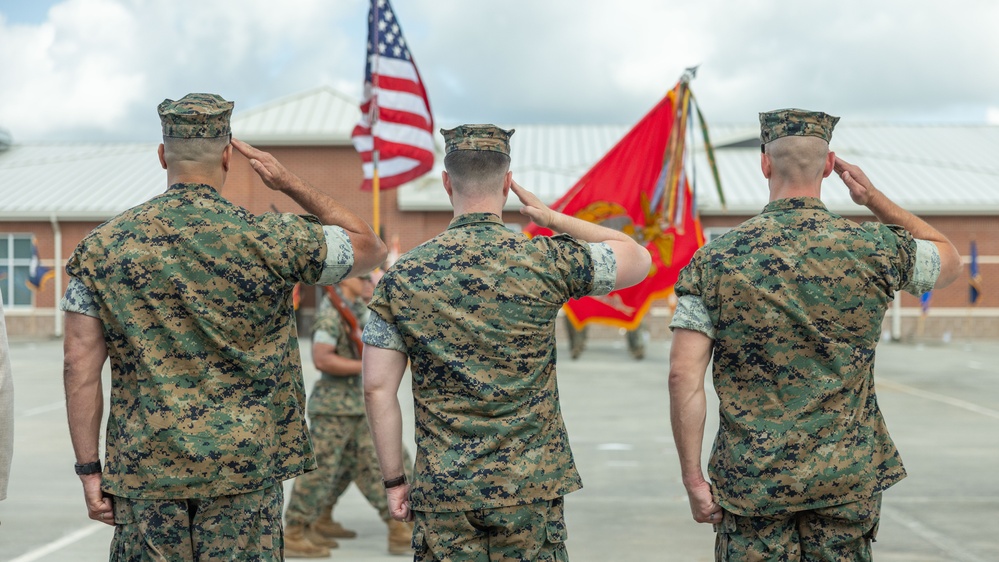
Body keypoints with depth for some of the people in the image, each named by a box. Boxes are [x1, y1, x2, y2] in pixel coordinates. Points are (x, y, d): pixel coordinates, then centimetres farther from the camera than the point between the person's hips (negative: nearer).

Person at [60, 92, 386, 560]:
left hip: (145, 468, 2)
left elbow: (80, 365, -2)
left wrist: (90, 470, 4)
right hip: (247, 467, -1)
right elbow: (369, 248, 10)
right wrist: (292, 184, 11)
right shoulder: (269, 241, -6)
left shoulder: (103, 246, 0)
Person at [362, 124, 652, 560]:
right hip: (529, 487, -1)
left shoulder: (403, 277, -1)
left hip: (442, 491, 1)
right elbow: (639, 259, 11)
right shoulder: (546, 261, -5)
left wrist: (394, 480, 7)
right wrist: (554, 219, 14)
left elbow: (377, 388, -1)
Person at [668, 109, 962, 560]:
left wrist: (694, 479, -3)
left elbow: (684, 375, -10)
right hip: (847, 479, 1)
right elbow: (950, 260, 19)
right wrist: (874, 198, 18)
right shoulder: (875, 250, -3)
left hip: (750, 482, -1)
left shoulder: (715, 259, -5)